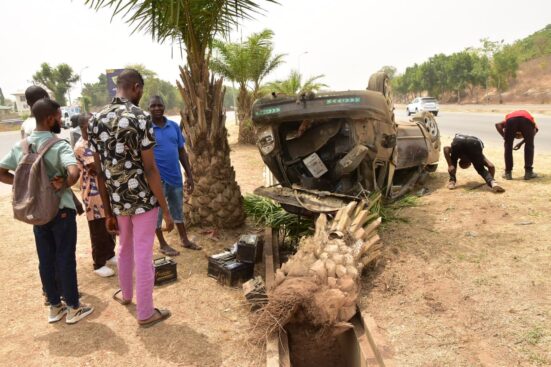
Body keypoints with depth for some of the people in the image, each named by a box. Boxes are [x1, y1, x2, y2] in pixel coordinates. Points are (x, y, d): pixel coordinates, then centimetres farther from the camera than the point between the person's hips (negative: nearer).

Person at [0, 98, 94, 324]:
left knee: (46, 260, 14)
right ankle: (73, 308, 17)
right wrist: (63, 185, -16)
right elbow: (74, 173, -34)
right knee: (65, 259, 5)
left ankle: (54, 306, 28)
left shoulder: (20, 146, 2)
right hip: (61, 210, -6)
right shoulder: (59, 146, -18)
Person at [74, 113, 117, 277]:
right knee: (98, 231, 2)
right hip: (94, 193, -8)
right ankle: (99, 264, 14)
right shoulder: (81, 147, -18)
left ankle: (110, 255, 34)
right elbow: (98, 168, -25)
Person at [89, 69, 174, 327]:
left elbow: (100, 172, 5)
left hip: (118, 201, 6)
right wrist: (166, 210, -12)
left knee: (125, 249, 26)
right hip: (143, 199, -6)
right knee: (143, 256, 6)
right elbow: (150, 169, -19)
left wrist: (108, 213, 11)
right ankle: (145, 313, 20)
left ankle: (126, 294, 47)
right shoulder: (140, 118, -17)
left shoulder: (96, 120, 3)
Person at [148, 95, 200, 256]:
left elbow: (182, 151, 7)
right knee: (157, 212, 10)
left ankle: (184, 239, 33)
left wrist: (189, 175, 6)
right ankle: (163, 245, 24)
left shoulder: (174, 126, 3)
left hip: (175, 176, 5)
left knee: (178, 210, 18)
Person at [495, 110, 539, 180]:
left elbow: (498, 124, 19)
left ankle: (508, 173, 20)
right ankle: (528, 172, 22)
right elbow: (534, 130, 15)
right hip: (526, 120, 0)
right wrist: (521, 143, 18)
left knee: (508, 146, 19)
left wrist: (504, 138, 16)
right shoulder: (530, 118, 40)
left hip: (511, 119, 0)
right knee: (529, 146, 20)